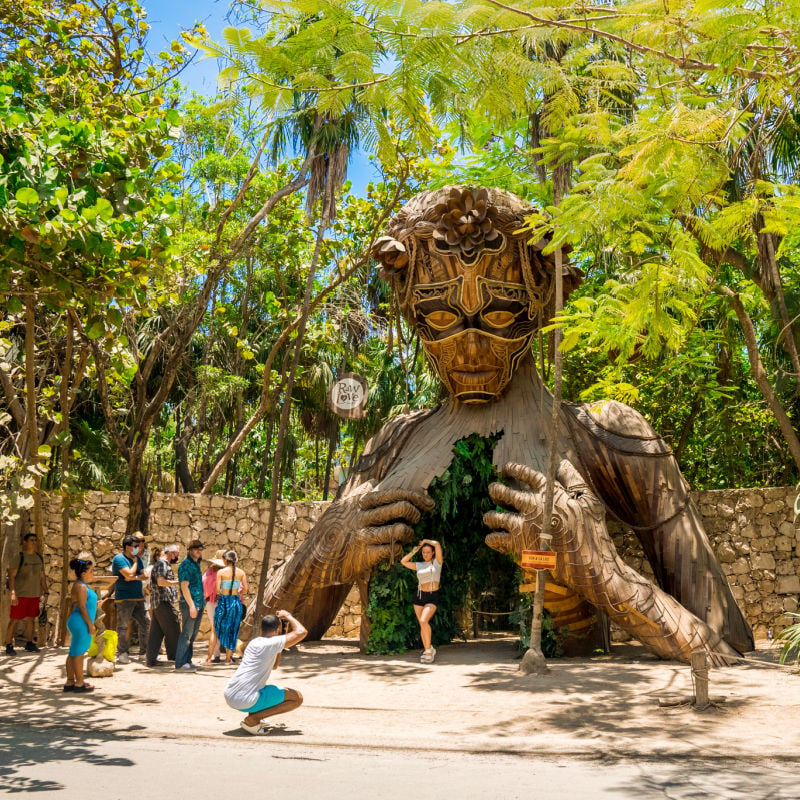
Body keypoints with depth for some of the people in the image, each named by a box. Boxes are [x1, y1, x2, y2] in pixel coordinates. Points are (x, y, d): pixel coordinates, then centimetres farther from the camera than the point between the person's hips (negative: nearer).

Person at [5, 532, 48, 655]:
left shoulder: (39, 558, 12)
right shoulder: (19, 557, -8)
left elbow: (42, 577, 18)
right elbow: (11, 575, -11)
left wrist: (45, 592, 13)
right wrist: (13, 593, -19)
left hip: (35, 595, 6)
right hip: (20, 594, -6)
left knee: (30, 619, 12)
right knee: (15, 620, -3)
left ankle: (29, 644, 20)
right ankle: (9, 646, 3)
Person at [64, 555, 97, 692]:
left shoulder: (81, 586, 15)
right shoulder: (81, 587, -16)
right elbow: (82, 607, -19)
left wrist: (90, 624, 23)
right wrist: (90, 625, -16)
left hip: (78, 624, 11)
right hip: (81, 623, -11)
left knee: (74, 653, 13)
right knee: (78, 653, -3)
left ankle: (70, 682, 19)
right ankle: (79, 683, 2)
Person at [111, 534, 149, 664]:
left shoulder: (137, 559, 14)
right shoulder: (119, 559, -9)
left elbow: (145, 575, 7)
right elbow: (129, 574, -20)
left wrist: (135, 577, -11)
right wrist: (135, 562, -5)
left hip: (138, 597, 7)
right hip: (124, 598, -7)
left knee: (145, 623, 5)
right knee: (122, 626, -3)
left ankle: (144, 649, 16)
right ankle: (122, 653, 3)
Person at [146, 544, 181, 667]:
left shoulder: (164, 564, 22)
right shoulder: (162, 564, -10)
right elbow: (161, 582, -21)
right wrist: (178, 582, -16)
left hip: (157, 603, 10)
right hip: (164, 601, -10)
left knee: (156, 632, 7)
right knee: (172, 630, -1)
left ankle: (151, 659, 6)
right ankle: (173, 655, 7)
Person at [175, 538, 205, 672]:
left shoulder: (196, 564, 16)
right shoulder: (186, 565, -11)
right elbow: (184, 586, -17)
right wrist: (191, 605, -21)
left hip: (198, 604, 9)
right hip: (189, 604, -9)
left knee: (193, 634, 11)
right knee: (186, 634, -6)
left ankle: (188, 661, 17)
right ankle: (180, 663, -1)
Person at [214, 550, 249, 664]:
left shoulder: (221, 572, -7)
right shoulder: (241, 572, 0)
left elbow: (217, 589, -12)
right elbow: (245, 590, -3)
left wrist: (221, 594, 10)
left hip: (223, 601, -2)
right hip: (236, 601, 2)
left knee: (218, 628, 11)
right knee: (233, 629, 12)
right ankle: (228, 657, 15)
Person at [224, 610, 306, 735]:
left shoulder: (255, 642, 17)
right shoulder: (271, 644, -10)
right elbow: (301, 632, -16)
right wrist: (288, 616, 1)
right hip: (245, 701, -9)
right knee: (297, 698, 0)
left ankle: (252, 717, 17)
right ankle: (252, 720, -5)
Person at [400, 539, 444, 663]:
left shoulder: (437, 562, 0)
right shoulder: (419, 565, 11)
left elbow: (437, 544, -13)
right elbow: (403, 561, 7)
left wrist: (426, 541, 3)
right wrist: (414, 551, 8)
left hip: (432, 597, -5)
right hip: (419, 596, 5)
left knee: (424, 621, -22)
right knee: (422, 624, 5)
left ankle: (429, 650, -12)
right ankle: (427, 651, 16)